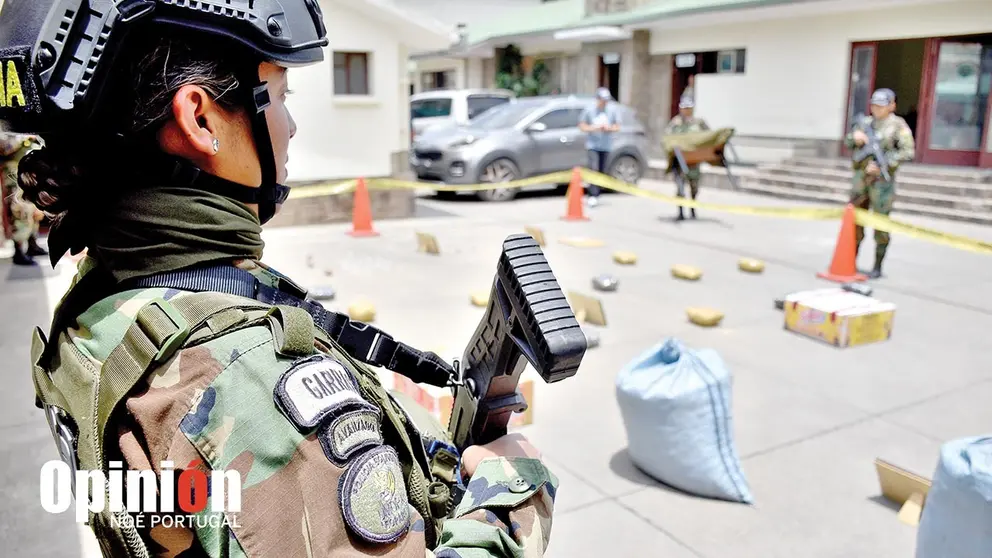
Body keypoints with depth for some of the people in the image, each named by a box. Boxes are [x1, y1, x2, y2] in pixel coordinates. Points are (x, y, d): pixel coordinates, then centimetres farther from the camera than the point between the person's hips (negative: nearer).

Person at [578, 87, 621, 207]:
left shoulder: (612, 110, 5)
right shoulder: (589, 110, -2)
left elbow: (617, 127, 10)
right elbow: (582, 126, 2)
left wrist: (610, 128, -12)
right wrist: (593, 128, -15)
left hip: (606, 146, 3)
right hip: (592, 145, -3)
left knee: (601, 172, 6)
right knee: (594, 169, -17)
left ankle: (595, 195, 19)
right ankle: (592, 195, -18)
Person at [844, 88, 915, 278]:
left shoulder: (898, 125, -4)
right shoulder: (865, 122, 12)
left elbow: (908, 152, -11)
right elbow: (847, 143, 17)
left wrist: (881, 165, -16)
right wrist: (855, 137, -5)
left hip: (882, 179, -5)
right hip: (861, 177, 5)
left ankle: (877, 267, 8)